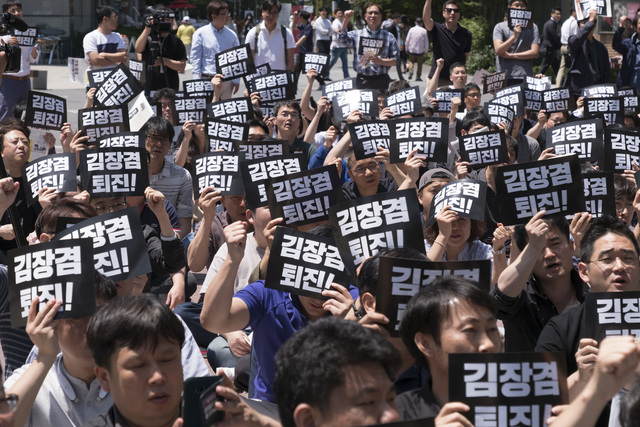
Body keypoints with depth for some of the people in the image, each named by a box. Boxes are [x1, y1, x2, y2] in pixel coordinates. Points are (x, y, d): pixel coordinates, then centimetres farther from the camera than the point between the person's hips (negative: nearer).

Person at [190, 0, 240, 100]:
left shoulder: (231, 35, 7)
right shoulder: (200, 34, -1)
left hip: (226, 80, 3)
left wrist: (236, 80, 5)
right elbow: (195, 59, -1)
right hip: (207, 80, -3)